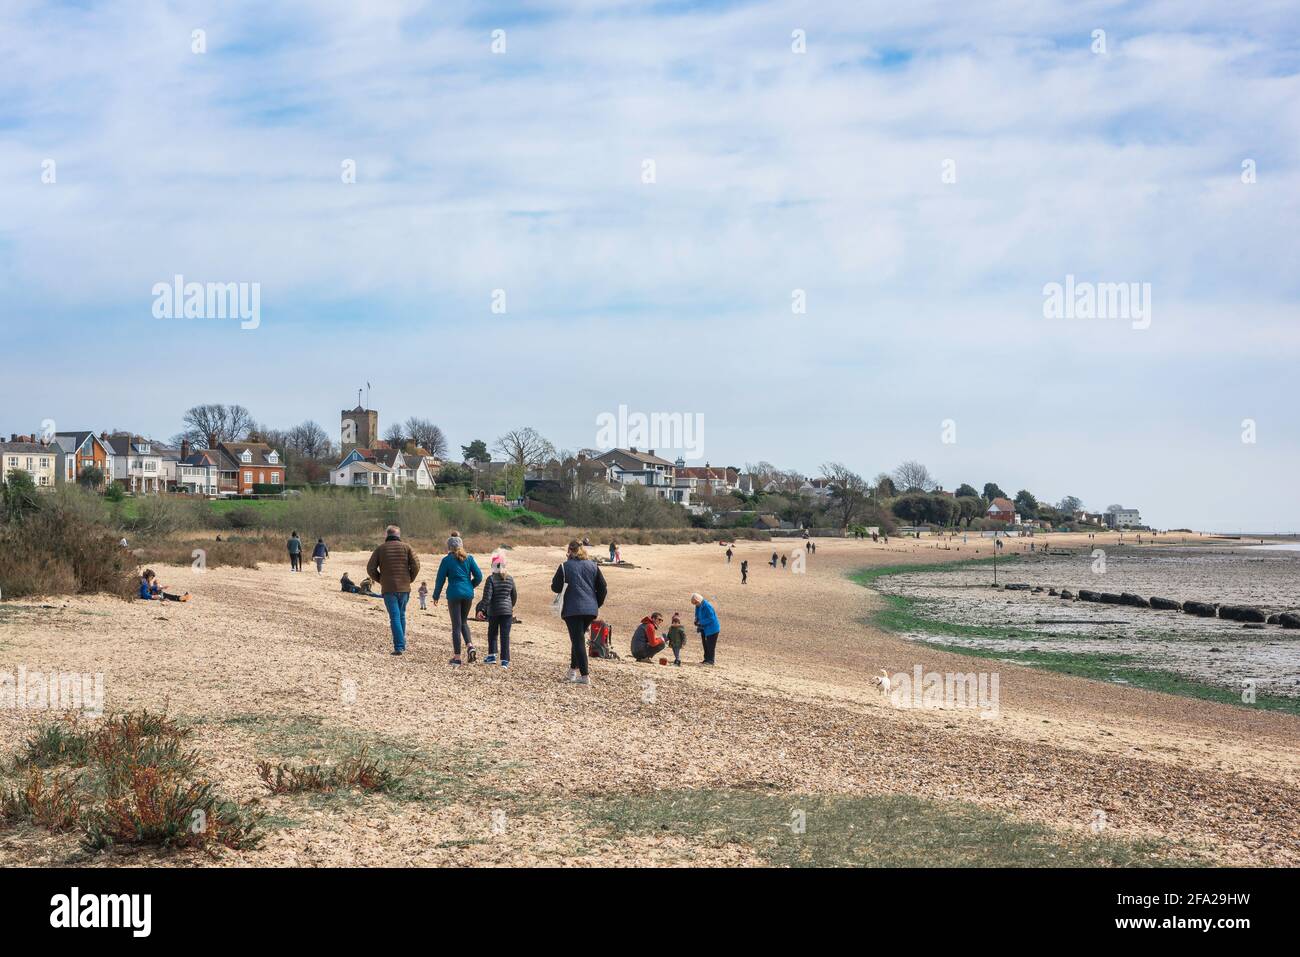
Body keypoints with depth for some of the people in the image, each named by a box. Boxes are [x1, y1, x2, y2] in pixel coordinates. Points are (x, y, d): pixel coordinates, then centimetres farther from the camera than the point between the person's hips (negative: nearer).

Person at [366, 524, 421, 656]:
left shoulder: (380, 549, 3)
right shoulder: (406, 547, 3)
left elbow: (370, 568, -3)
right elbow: (415, 565, -8)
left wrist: (381, 580, 10)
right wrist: (410, 580, 6)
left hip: (388, 588, -1)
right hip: (404, 588, 1)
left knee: (395, 618, -2)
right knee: (401, 616, 17)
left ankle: (399, 647, -11)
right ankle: (402, 644, 19)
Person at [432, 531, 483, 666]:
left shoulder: (447, 560, -3)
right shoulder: (469, 558, 5)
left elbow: (440, 579, -1)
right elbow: (479, 576, 3)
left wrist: (436, 597, 9)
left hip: (454, 594, -3)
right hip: (468, 594, 3)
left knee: (456, 625, 2)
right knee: (464, 621, 20)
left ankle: (457, 657, 3)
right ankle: (470, 646, -3)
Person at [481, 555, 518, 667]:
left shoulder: (491, 579, -9)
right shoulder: (510, 579, 4)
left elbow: (487, 596, -16)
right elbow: (514, 595, 14)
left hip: (493, 611, -2)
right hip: (507, 610, 2)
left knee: (492, 633, 18)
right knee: (505, 635, 2)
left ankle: (492, 655, 17)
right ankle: (505, 660, -2)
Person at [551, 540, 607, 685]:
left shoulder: (565, 567, -3)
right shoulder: (592, 566, 8)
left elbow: (555, 588, 0)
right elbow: (603, 588, 7)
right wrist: (597, 605, 18)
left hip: (572, 609, -4)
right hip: (591, 610, 4)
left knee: (578, 641, -4)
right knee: (579, 639, 19)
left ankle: (584, 676, -12)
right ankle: (573, 671, 20)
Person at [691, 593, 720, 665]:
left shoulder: (707, 606, -25)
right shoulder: (698, 606, 2)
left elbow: (711, 618, -25)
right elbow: (697, 615, 18)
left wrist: (701, 623, -24)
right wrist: (696, 621, -3)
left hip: (711, 629, -9)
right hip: (704, 629, 9)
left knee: (710, 645, -5)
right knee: (705, 644, 14)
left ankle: (710, 660, 1)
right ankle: (706, 659, 23)